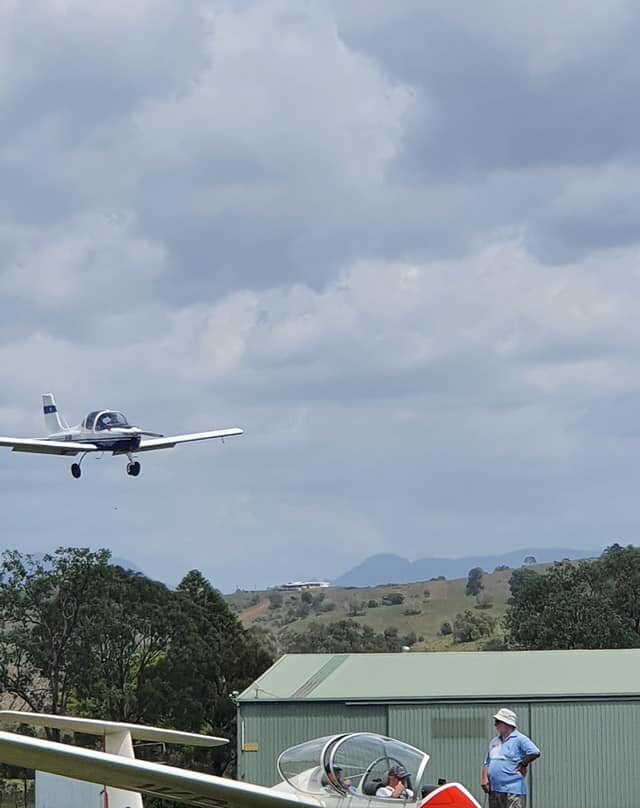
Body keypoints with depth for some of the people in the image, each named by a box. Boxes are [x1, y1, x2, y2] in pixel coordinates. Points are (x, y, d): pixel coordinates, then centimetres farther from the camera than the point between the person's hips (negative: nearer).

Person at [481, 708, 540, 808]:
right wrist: (484, 778, 5)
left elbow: (535, 753, -19)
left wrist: (522, 764, -8)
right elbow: (487, 763, 22)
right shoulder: (494, 742, 18)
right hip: (494, 790, 8)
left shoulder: (519, 739, -6)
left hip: (513, 791, -8)